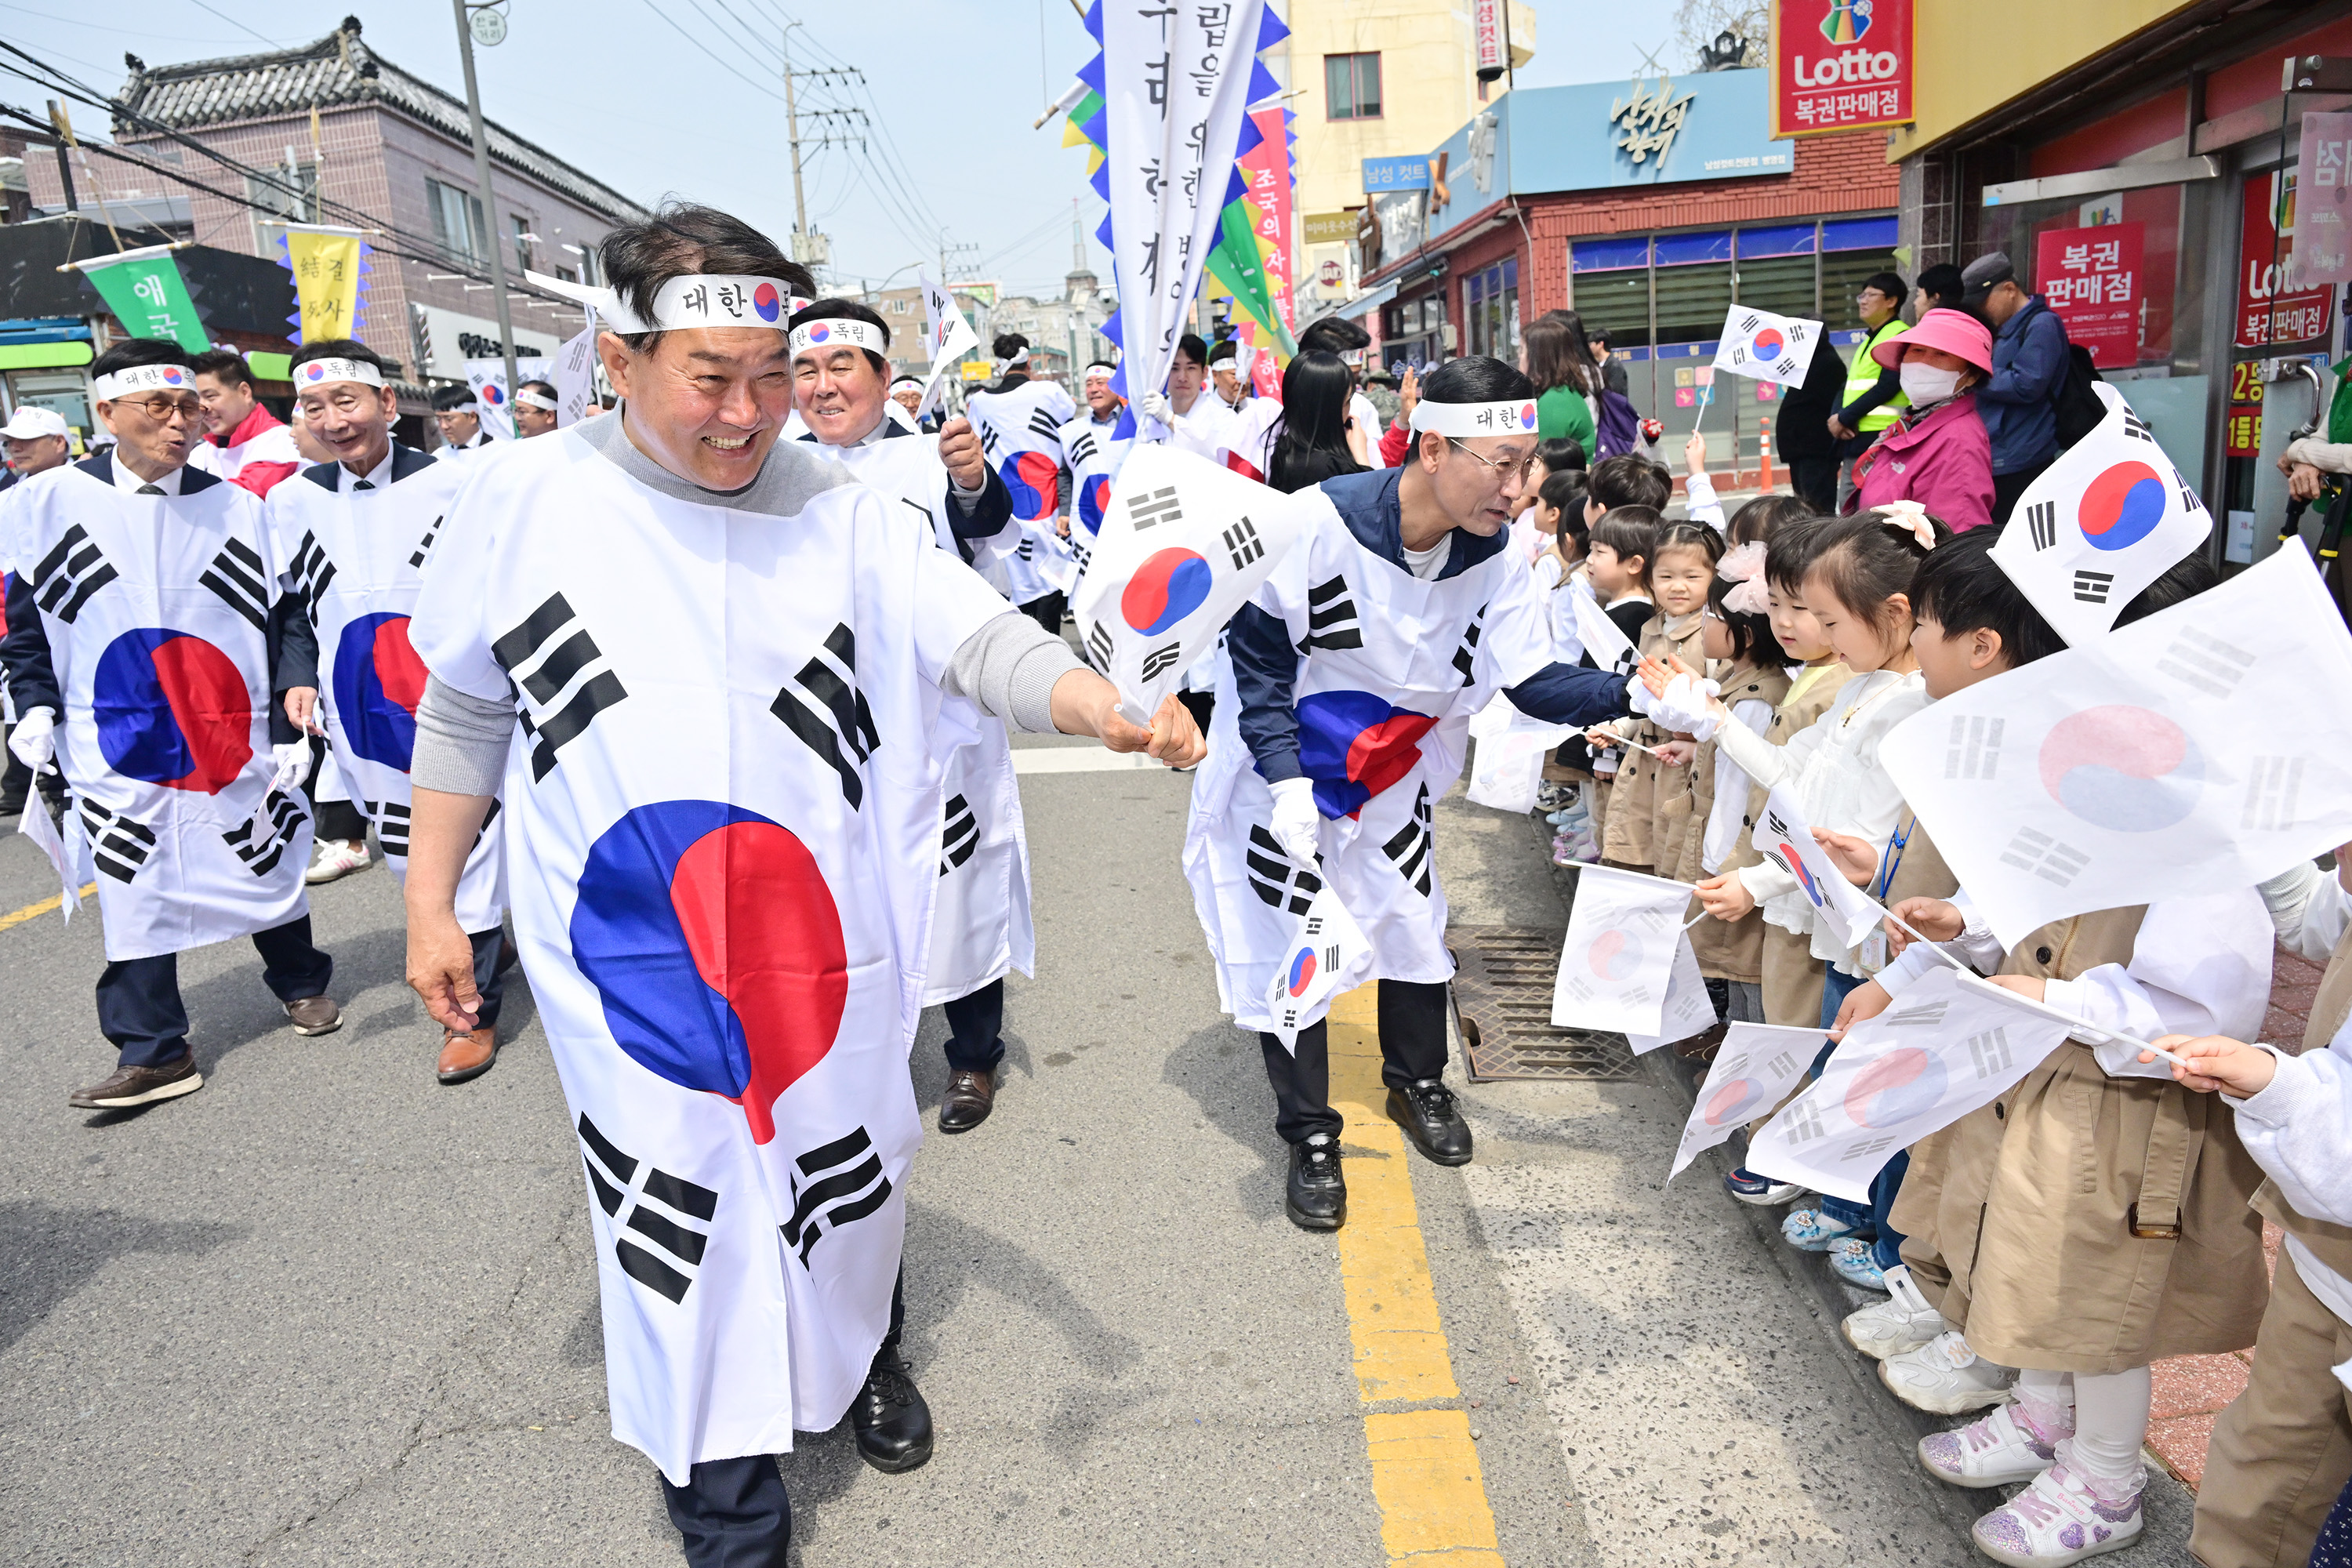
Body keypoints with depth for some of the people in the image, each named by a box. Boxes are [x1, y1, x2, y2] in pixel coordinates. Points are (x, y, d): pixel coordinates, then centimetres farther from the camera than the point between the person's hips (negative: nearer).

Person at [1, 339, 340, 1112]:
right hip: (114, 746, 0)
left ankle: (300, 982, 36)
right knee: (134, 887, 4)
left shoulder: (237, 506, 2)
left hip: (233, 737, 0)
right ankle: (154, 1053, 14)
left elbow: (285, 619, 4)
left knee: (267, 863, 11)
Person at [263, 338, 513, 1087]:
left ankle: (475, 1009, 11)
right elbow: (292, 605, 16)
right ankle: (485, 940, 38)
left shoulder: (448, 484, -6)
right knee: (407, 854, 14)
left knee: (465, 846, -2)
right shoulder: (292, 500, 6)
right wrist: (296, 677, 3)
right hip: (360, 712, 5)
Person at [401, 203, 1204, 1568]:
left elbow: (975, 637, -14)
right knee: (681, 1221, 9)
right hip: (628, 961, 0)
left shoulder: (844, 514, -3)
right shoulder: (523, 500, -2)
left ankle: (866, 1355, 51)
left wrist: (1102, 704, -34)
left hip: (824, 943, 1)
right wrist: (431, 901, 8)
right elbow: (467, 712, 7)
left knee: (848, 1175, 19)